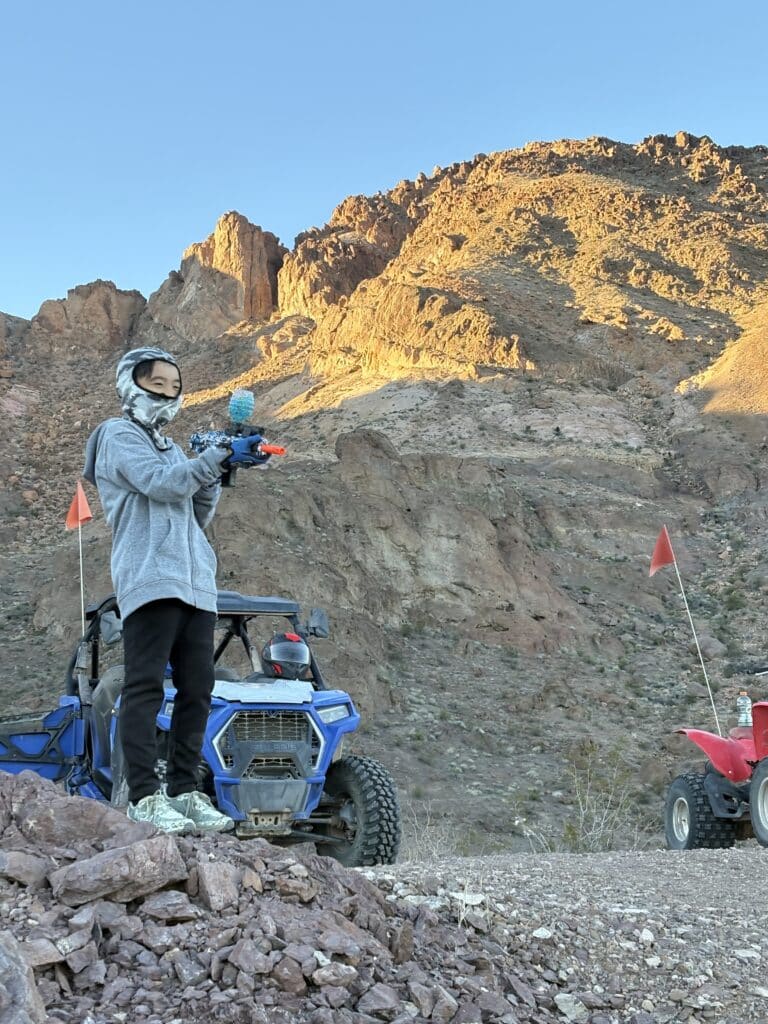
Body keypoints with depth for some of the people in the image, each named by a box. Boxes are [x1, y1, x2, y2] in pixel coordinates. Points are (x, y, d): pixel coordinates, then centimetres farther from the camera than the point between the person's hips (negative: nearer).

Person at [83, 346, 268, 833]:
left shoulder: (171, 448, 29)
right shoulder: (119, 435, 6)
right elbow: (159, 482, -13)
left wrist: (213, 479, 4)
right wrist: (219, 458, -18)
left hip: (195, 583, 8)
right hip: (150, 578, -8)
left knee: (198, 689, 4)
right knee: (146, 687, -10)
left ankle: (184, 791, 9)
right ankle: (145, 797, -11)